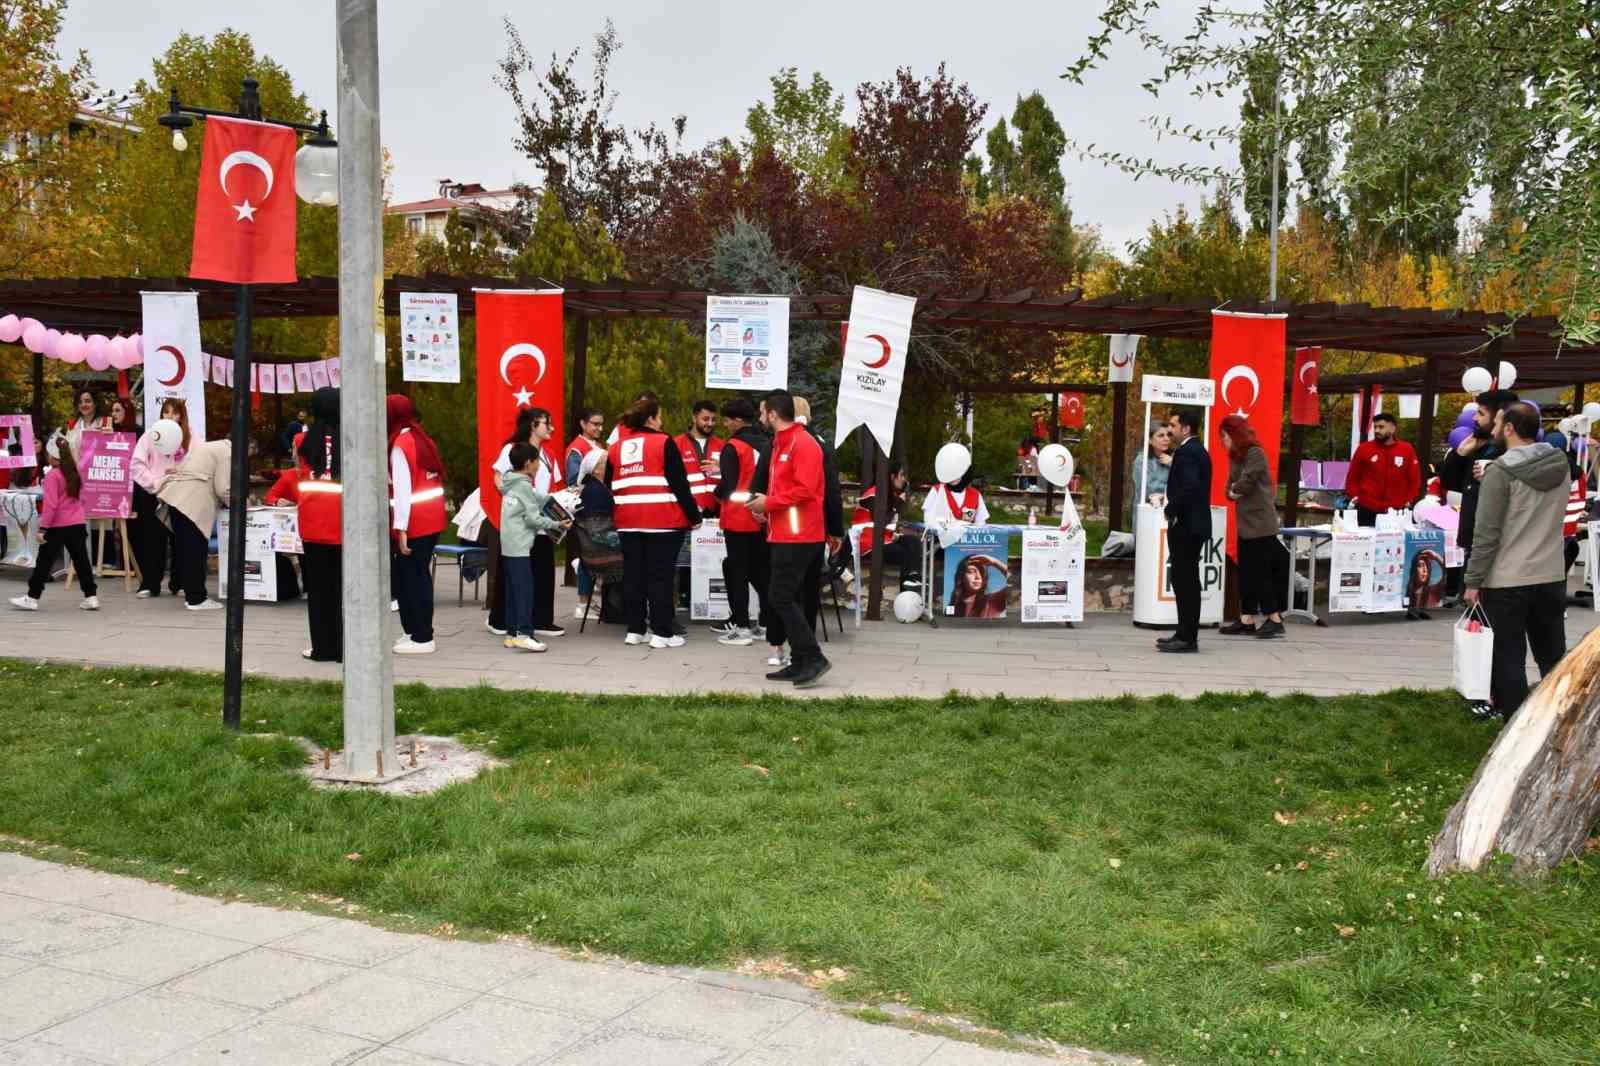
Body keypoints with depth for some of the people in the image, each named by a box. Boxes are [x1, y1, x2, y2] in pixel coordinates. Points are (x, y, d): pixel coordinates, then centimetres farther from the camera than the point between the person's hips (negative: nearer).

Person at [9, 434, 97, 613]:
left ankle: (32, 597, 11)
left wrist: (43, 528, -14)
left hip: (58, 526, -6)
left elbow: (50, 504, -16)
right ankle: (91, 596, 5)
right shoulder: (75, 472, 5)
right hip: (78, 524, 6)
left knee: (44, 561, 4)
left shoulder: (52, 475, -13)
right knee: (81, 560, 7)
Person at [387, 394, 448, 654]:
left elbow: (402, 489, -17)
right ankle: (417, 630, 20)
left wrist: (401, 528, -17)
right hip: (433, 520, 8)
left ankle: (422, 638, 1)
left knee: (412, 578, -1)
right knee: (419, 575, 14)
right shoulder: (423, 440, 11)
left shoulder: (399, 445, -12)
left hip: (414, 523, -8)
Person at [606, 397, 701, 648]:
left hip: (628, 522, 5)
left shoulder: (615, 448, 13)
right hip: (663, 521, -5)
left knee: (633, 575, 11)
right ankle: (662, 633, 0)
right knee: (661, 576, -1)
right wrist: (694, 515, -2)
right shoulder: (663, 443, -5)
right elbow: (679, 484, -8)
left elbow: (609, 487, 15)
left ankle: (634, 630, 15)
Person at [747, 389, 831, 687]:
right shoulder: (781, 443, 18)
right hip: (784, 534, 10)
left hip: (797, 536, -10)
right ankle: (799, 664, 15)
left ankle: (813, 658, -10)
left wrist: (769, 502, -15)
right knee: (789, 599, 11)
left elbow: (805, 490, -21)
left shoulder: (804, 444, -13)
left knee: (781, 598, -12)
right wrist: (766, 504, 7)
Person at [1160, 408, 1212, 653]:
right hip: (1196, 524, 10)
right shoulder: (1198, 451, 17)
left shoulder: (1185, 452, -15)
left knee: (1184, 581, -7)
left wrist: (1171, 509, -16)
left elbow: (1189, 485, -27)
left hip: (1185, 524, -10)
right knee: (1187, 581, 14)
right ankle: (1186, 633, 20)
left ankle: (1186, 637, -5)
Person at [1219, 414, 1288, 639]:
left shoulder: (1255, 453, -12)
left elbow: (1246, 483, -20)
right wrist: (1233, 492, -10)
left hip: (1260, 524, -9)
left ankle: (1274, 619, 1)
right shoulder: (1236, 456, 15)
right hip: (1246, 523, 9)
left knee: (1259, 572, -6)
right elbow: (1231, 488, 11)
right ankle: (1247, 620, 11)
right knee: (1245, 573, 8)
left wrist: (1235, 490, -1)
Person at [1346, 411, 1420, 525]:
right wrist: (1354, 497, -2)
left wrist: (1409, 501, 0)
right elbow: (1352, 477, 9)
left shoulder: (1407, 450, 5)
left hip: (1396, 512, 1)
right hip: (1367, 511, -1)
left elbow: (1414, 479, 9)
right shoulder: (1363, 449, 3)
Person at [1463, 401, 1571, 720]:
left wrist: (1473, 581, -9)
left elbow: (1486, 533, -14)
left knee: (1509, 659, 2)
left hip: (1507, 582, -6)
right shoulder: (1561, 465, 6)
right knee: (1553, 658, 13)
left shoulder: (1500, 471, -13)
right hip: (1552, 578, 6)